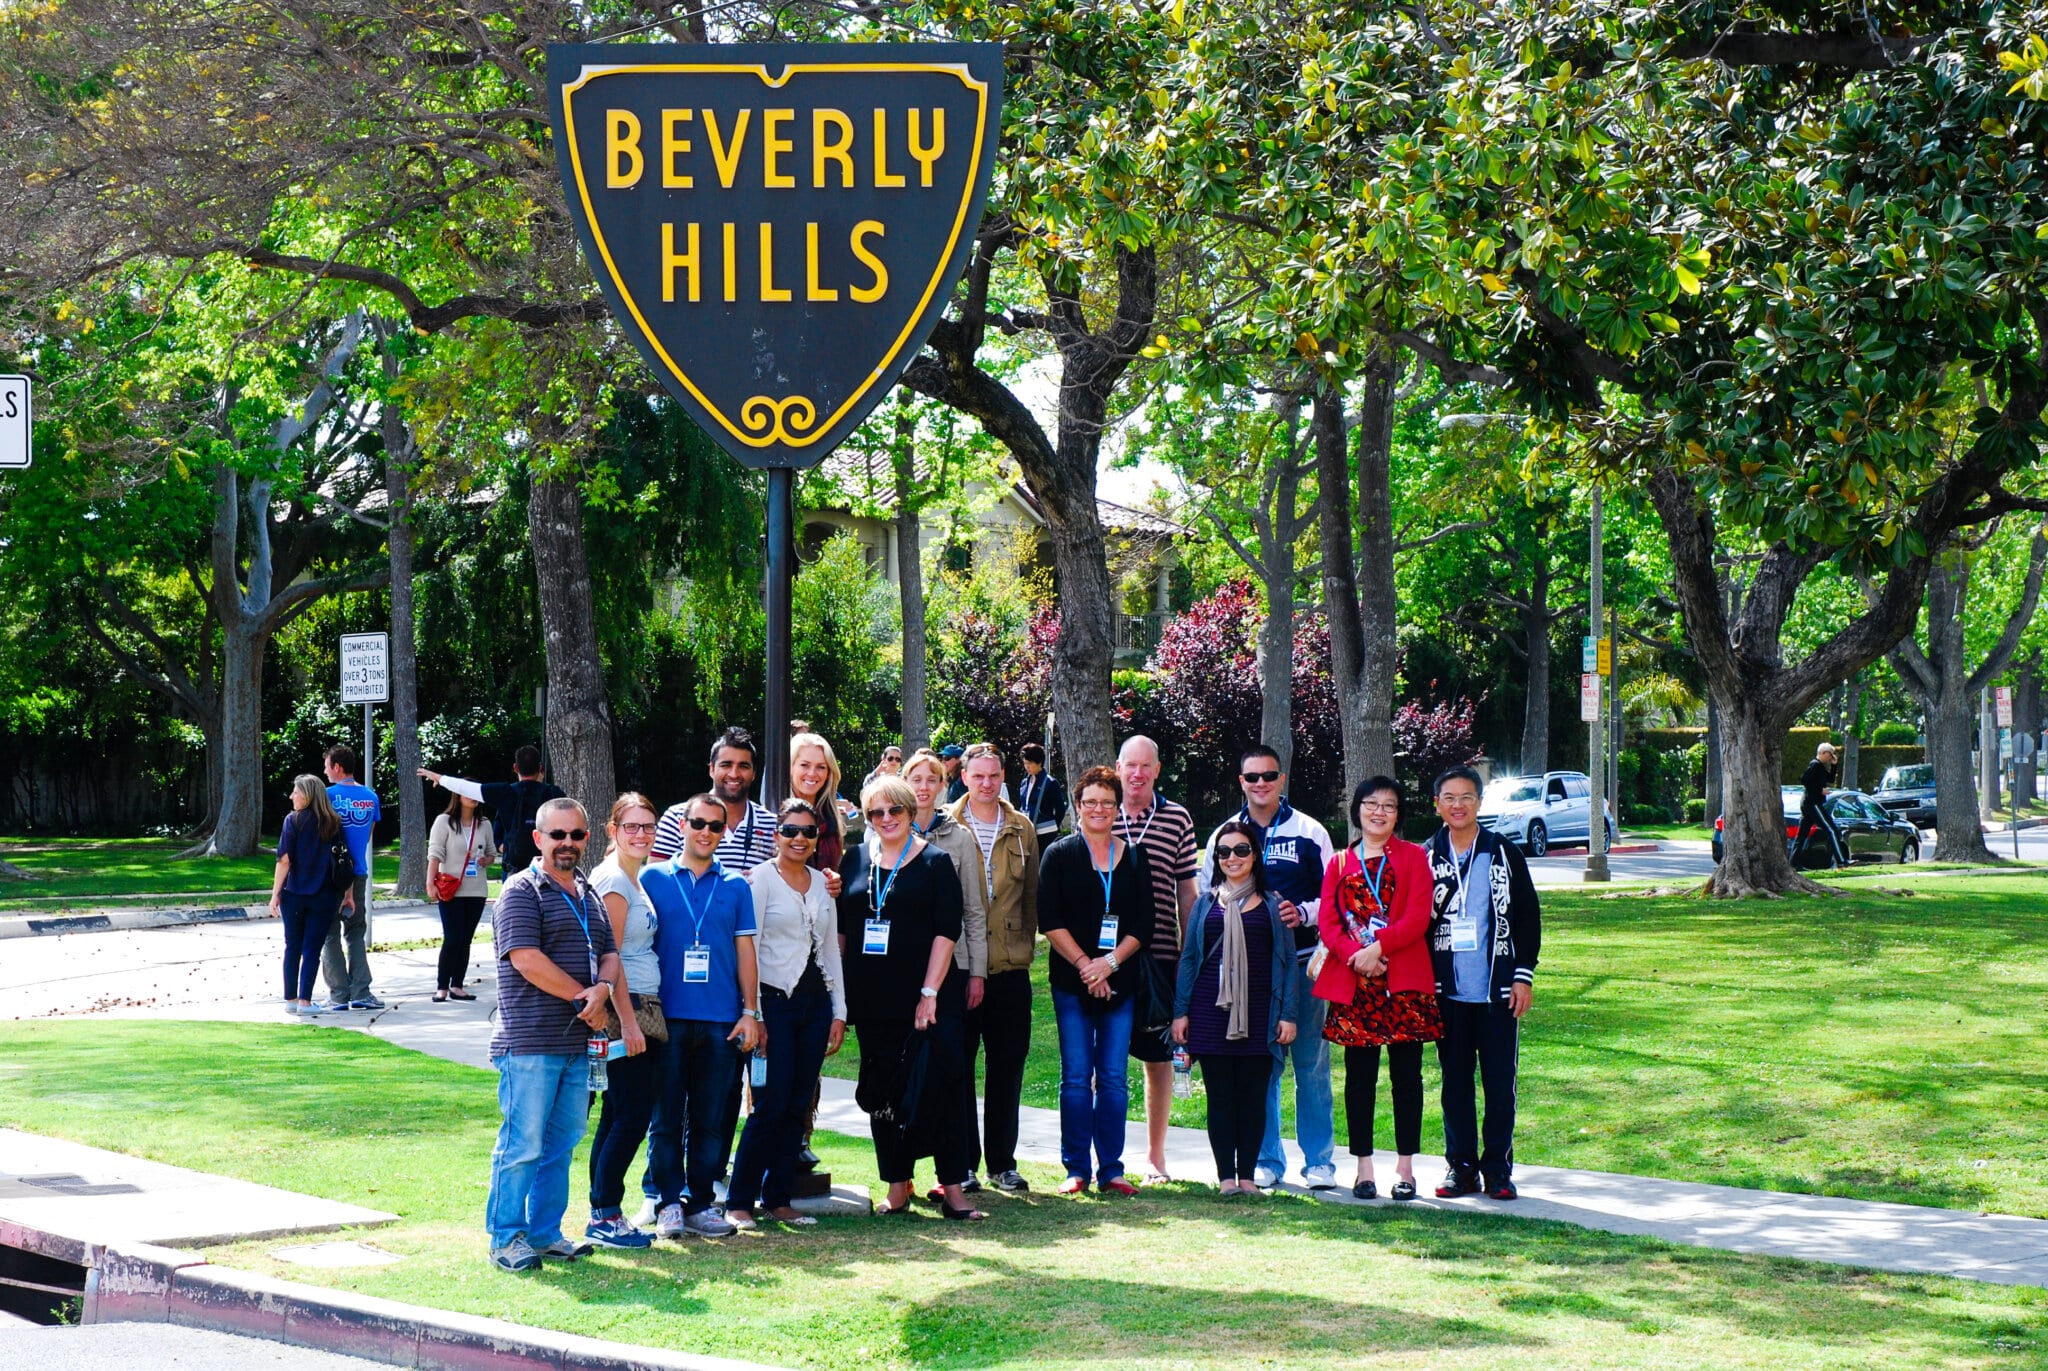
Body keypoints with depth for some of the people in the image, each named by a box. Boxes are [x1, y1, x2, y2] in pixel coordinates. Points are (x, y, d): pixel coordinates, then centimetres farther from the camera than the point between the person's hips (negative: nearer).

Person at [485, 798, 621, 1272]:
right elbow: (526, 959, -15)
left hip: (577, 1041, 8)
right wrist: (586, 1002, -10)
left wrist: (603, 988, -7)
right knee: (523, 1143, -6)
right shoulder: (521, 891, -6)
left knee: (561, 1143, 11)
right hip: (530, 1041, -8)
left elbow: (609, 953, 17)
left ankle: (545, 1233, 19)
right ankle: (506, 1238, 1)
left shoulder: (589, 895, 19)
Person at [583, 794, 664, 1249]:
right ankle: (605, 1216, 0)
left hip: (641, 1009, 9)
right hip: (625, 1008, -9)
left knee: (618, 1115, 11)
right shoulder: (613, 879, -13)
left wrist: (639, 1019, 16)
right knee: (633, 1114, -7)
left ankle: (603, 1214, 15)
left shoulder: (636, 877, 15)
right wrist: (628, 1022, -20)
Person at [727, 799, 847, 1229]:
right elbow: (748, 949, -8)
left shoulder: (821, 883, 13)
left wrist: (838, 1011, 12)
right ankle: (739, 1201, 0)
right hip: (775, 1000, -6)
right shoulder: (760, 879, -4)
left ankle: (778, 1199, 12)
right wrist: (752, 1014, -13)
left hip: (815, 1001, 6)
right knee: (771, 1105, -9)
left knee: (798, 1106, 5)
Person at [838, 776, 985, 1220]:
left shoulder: (935, 861, -1)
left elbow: (946, 932, -6)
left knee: (942, 1087, -8)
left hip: (928, 1000, -4)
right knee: (882, 1092, 7)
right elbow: (841, 928, 14)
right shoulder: (856, 859, 10)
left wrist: (930, 993, -13)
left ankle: (953, 1188, -5)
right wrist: (837, 988, 6)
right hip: (873, 999, 4)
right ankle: (897, 1186, 14)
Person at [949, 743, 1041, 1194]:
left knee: (1008, 1066, 7)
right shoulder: (946, 828, 1)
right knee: (958, 1065, 2)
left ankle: (1002, 1162, 17)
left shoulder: (1022, 830, 10)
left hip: (1010, 968, 3)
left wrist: (1026, 947, 7)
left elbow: (1032, 895, 15)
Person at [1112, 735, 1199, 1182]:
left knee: (1158, 1056, 6)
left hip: (1160, 955, 0)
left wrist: (1189, 955, 5)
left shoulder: (1178, 819, 4)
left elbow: (1187, 892, 8)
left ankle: (1155, 1154, 16)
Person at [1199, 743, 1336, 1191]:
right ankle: (1266, 1161, 11)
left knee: (1312, 1062, 0)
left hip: (1302, 963, -2)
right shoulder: (1224, 836, 11)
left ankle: (1319, 1161, 7)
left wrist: (1302, 912, -12)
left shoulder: (1309, 833, 6)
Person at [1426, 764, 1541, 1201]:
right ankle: (1461, 1167, 12)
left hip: (1497, 990, -1)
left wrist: (1523, 975, -1)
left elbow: (1528, 916, 6)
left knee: (1500, 1082, 0)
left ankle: (1498, 1169, 7)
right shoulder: (1425, 859, 6)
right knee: (1454, 1082, 5)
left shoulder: (1505, 854, 5)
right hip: (1447, 991, 1)